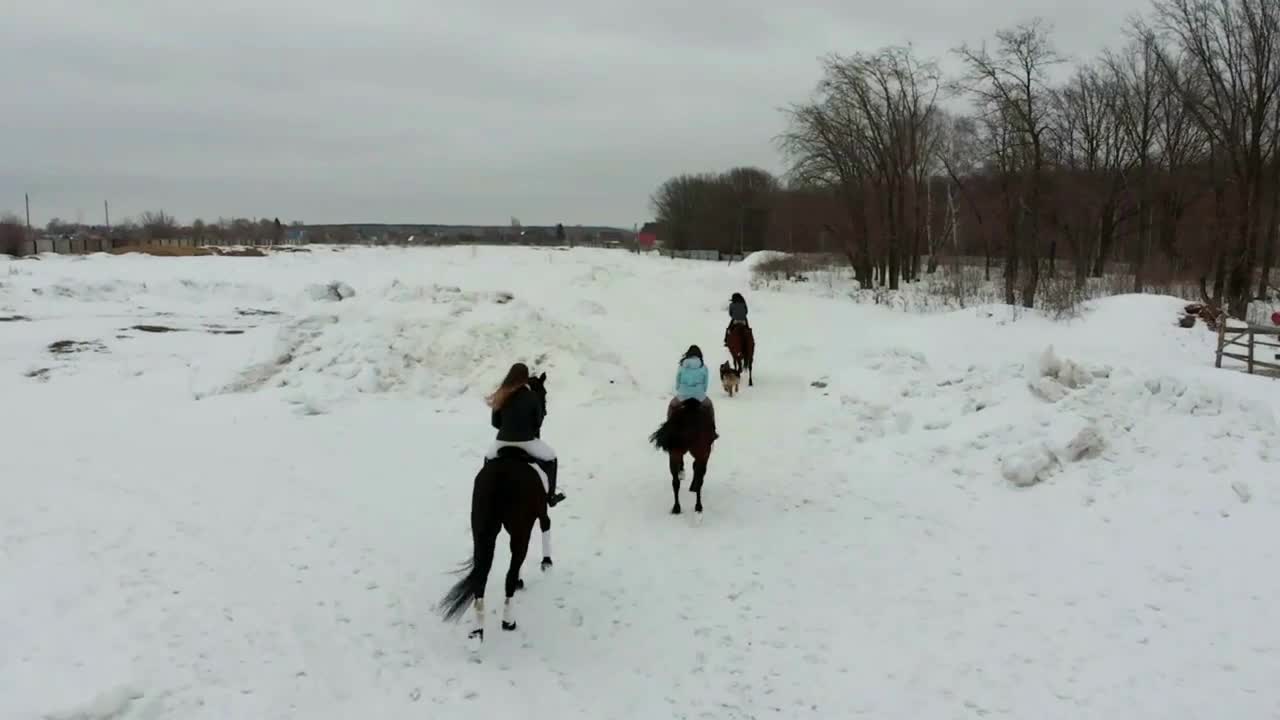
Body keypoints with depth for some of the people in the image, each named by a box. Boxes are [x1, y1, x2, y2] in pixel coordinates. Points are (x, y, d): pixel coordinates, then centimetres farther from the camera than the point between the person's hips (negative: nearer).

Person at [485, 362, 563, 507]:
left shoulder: (501, 396, -2)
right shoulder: (532, 396, -9)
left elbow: (495, 422, 5)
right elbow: (538, 422, 0)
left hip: (503, 441, 3)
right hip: (526, 441, -3)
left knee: (488, 458, 34)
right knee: (551, 458, 21)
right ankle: (550, 496, 18)